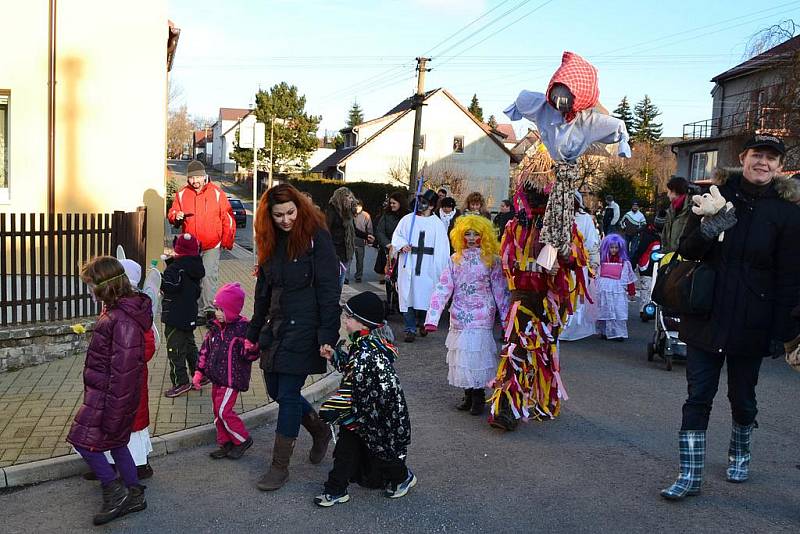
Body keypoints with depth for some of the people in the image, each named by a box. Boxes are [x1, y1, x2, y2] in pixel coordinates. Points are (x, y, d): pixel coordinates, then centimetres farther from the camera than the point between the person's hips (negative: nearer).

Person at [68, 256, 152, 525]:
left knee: (82, 438, 0)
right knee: (115, 440, 17)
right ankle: (134, 495, 27)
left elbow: (123, 370, -26)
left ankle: (115, 491, 8)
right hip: (104, 389, 10)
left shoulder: (123, 320, -27)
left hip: (109, 393, -10)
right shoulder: (116, 309, 5)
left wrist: (112, 414, -22)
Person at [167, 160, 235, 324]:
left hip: (212, 245, -3)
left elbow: (227, 218, 0)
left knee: (209, 277, -12)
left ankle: (209, 309, -7)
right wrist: (176, 216, -12)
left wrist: (227, 241, -2)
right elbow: (171, 214, 12)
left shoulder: (216, 193, -2)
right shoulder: (182, 194, 5)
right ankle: (199, 312, 12)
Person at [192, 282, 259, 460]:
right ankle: (225, 444, 26)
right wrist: (199, 372, 14)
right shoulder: (214, 327, 6)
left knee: (224, 411, -9)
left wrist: (250, 348, -38)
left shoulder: (243, 327, -15)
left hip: (231, 379, -8)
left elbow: (251, 355, -15)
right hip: (216, 378, 8)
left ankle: (243, 440, 9)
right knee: (218, 411, 13)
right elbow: (205, 349, 15)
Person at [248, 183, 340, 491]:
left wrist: (328, 336, -20)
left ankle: (280, 466, 11)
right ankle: (320, 431, 36)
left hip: (303, 328, -7)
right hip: (275, 328, 7)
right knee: (276, 391, 13)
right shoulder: (271, 242, 8)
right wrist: (253, 333, 17)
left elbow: (329, 290, -15)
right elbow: (263, 292, 15)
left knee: (288, 395, -3)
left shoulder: (316, 238, -12)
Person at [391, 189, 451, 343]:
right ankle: (410, 329, 9)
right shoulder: (407, 219, 6)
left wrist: (440, 269, -8)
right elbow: (396, 236, 9)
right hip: (408, 264, 1)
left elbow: (442, 248, -1)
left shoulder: (437, 223, 2)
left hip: (427, 266, -1)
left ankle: (422, 321, 30)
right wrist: (402, 245, -14)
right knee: (408, 296, 0)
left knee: (425, 294, 2)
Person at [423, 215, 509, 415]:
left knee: (476, 354, -7)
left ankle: (478, 398, 7)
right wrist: (432, 318, -9)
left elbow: (500, 290, 2)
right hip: (459, 317, 3)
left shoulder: (491, 259, 1)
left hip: (481, 317, -3)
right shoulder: (455, 260, 6)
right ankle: (469, 396, 20)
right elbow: (443, 288, -1)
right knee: (462, 355, 6)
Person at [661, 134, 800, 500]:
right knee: (698, 396, 1)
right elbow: (686, 251, 2)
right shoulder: (716, 196, 2)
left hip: (750, 323, -1)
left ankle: (740, 453, 41)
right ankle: (690, 475, 8)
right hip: (705, 317, 1)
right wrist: (708, 230, -19)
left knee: (742, 397, 14)